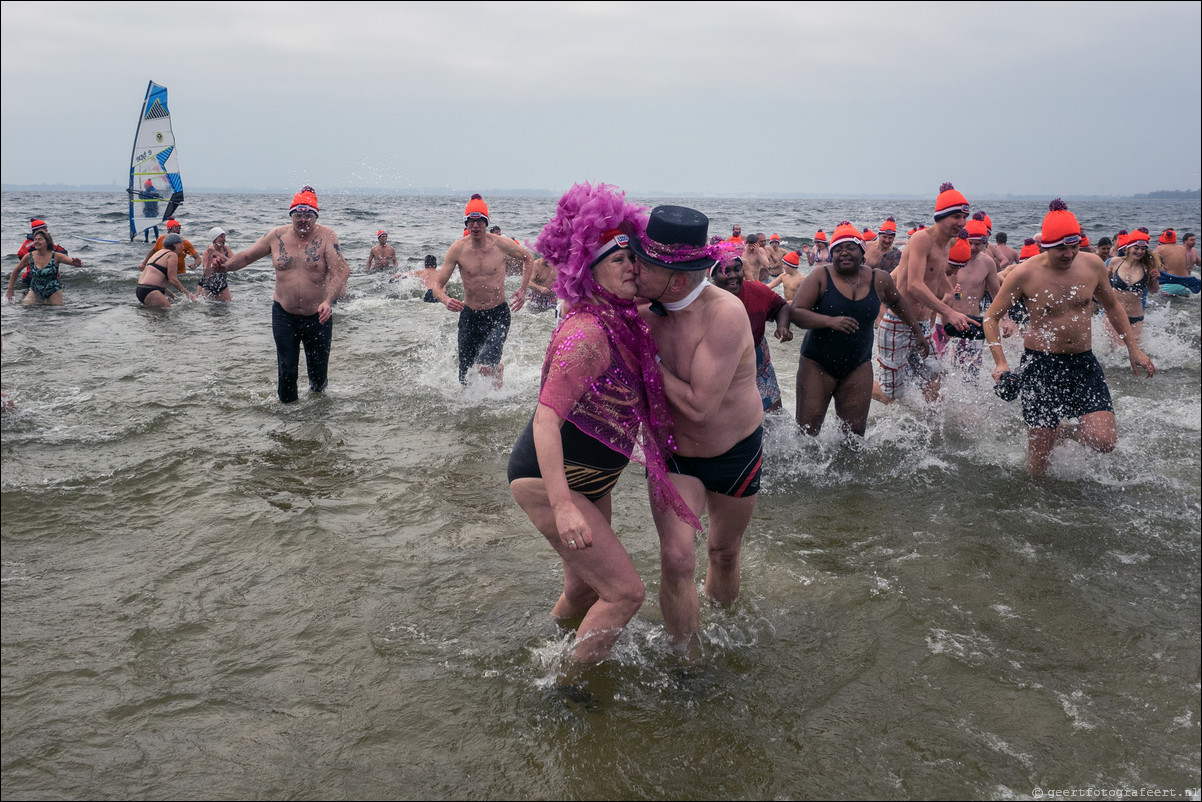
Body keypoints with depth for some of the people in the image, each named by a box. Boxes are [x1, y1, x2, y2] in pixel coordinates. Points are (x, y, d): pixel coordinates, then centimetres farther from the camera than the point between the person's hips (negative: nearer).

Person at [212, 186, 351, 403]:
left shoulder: (326, 236, -10)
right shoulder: (277, 236, 0)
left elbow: (340, 271, -19)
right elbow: (246, 256, 10)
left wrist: (328, 301, -34)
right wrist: (225, 266, -11)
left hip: (317, 316, -1)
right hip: (284, 314, 1)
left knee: (318, 371, 12)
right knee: (286, 369, 0)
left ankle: (316, 394, 43)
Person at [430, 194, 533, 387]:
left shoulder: (502, 244, -9)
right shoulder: (457, 249, -8)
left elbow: (528, 258, 12)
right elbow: (437, 285, -8)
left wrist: (523, 289, 1)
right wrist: (445, 300, -31)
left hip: (498, 315, -2)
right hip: (469, 316, 2)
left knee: (485, 366, -22)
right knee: (466, 380, 9)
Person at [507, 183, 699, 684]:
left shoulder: (622, 323, 4)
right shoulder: (587, 332, -25)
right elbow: (546, 418, -31)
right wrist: (563, 505, -37)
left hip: (590, 480, 9)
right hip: (546, 479, -9)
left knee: (585, 590, 21)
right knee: (625, 591, -8)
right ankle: (562, 691, 8)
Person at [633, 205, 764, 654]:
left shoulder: (724, 314, -31)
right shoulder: (646, 310, -15)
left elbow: (699, 406, -31)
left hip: (735, 452, -2)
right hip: (672, 452, 2)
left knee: (725, 551, 19)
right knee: (676, 558, -14)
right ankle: (685, 658, 5)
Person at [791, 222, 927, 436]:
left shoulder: (879, 279, 3)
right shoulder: (820, 277, -7)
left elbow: (895, 302, 24)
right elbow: (795, 312, -16)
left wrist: (917, 332, 28)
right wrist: (830, 321, -31)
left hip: (858, 367, 3)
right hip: (818, 365, -3)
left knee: (855, 433, 3)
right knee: (807, 433, -5)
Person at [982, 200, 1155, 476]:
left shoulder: (1092, 265, -1)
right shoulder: (1025, 274, -11)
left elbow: (1112, 307, 18)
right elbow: (991, 317, -3)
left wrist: (1133, 348, 15)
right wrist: (1000, 363, -15)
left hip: (1084, 363, 3)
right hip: (1040, 365, -3)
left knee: (1104, 442, -14)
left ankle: (1063, 430, 19)